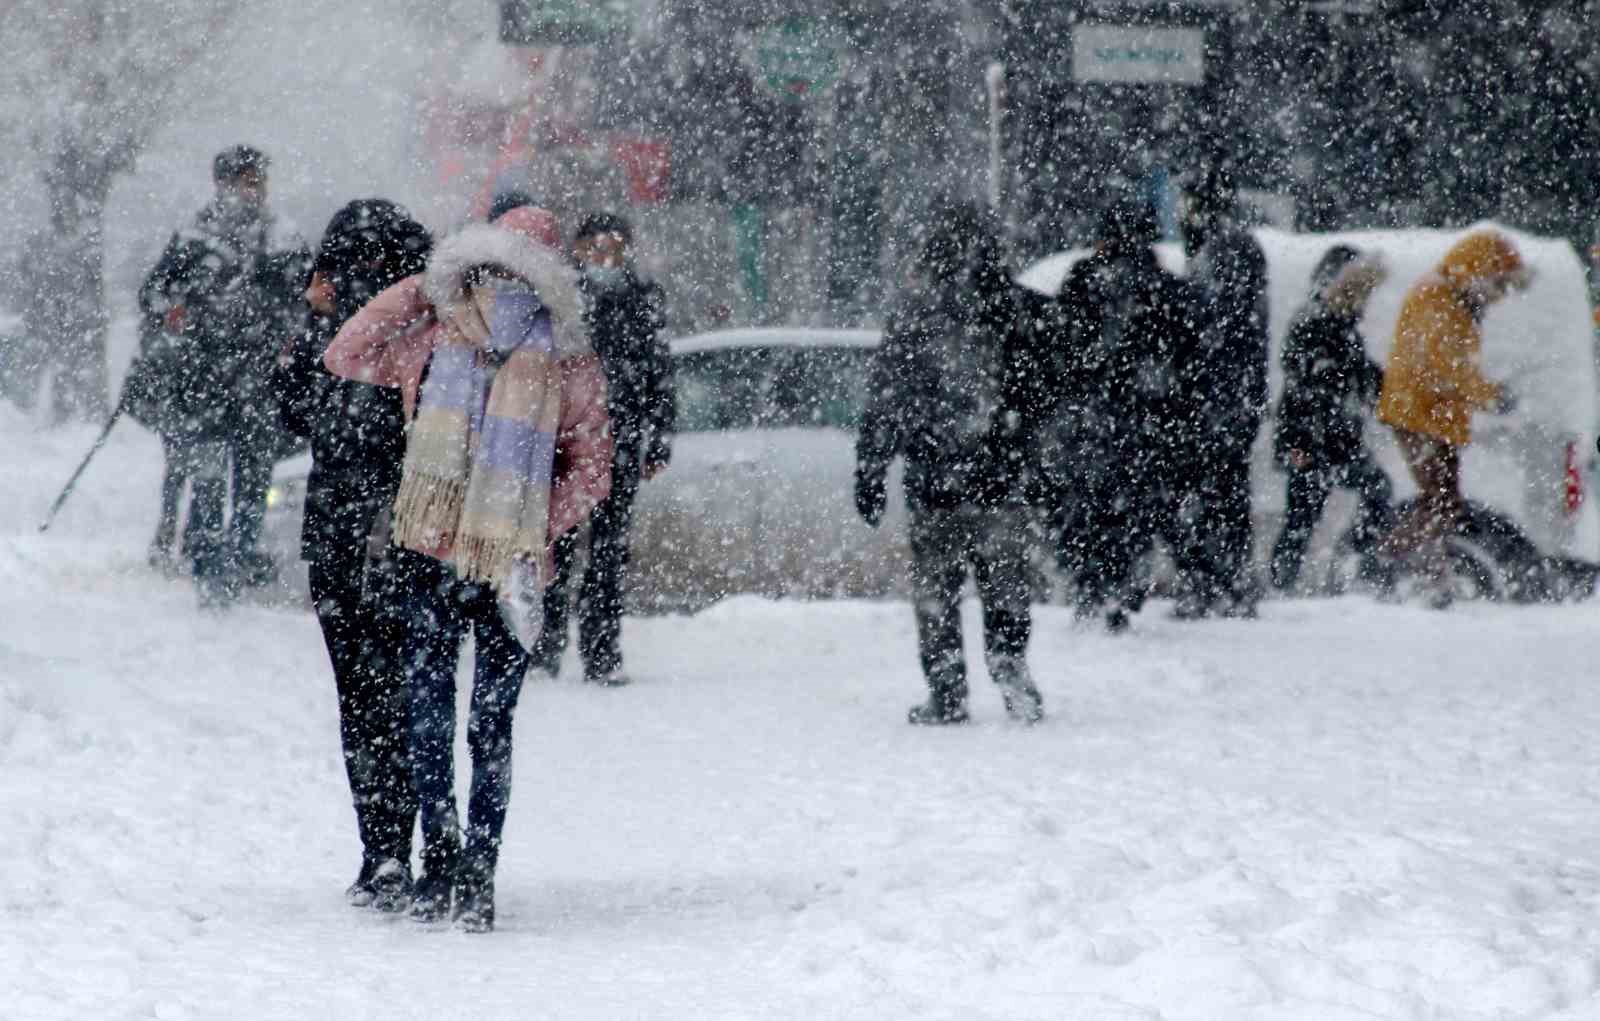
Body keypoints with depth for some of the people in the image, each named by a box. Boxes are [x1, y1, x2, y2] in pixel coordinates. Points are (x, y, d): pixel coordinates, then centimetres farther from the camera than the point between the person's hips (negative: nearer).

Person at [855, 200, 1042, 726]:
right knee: (1004, 585, 11)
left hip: (933, 482, -2)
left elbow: (884, 405, -3)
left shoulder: (912, 316, -6)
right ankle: (1009, 664, -6)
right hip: (1000, 481, 2)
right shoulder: (1013, 311, -1)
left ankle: (946, 696, 5)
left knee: (936, 590, 7)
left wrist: (870, 474, 3)